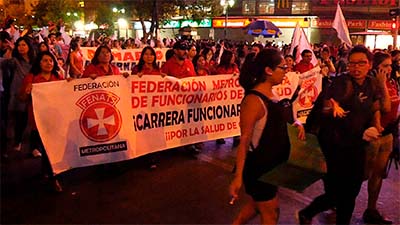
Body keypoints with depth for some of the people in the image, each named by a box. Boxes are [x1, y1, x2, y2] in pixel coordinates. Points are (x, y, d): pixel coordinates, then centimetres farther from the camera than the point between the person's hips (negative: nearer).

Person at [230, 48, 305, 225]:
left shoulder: (270, 94, 2)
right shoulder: (254, 100, -25)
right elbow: (244, 140, -25)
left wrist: (296, 123, -1)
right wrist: (238, 176, -24)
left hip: (271, 164, 9)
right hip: (258, 167, -9)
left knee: (257, 204, 26)